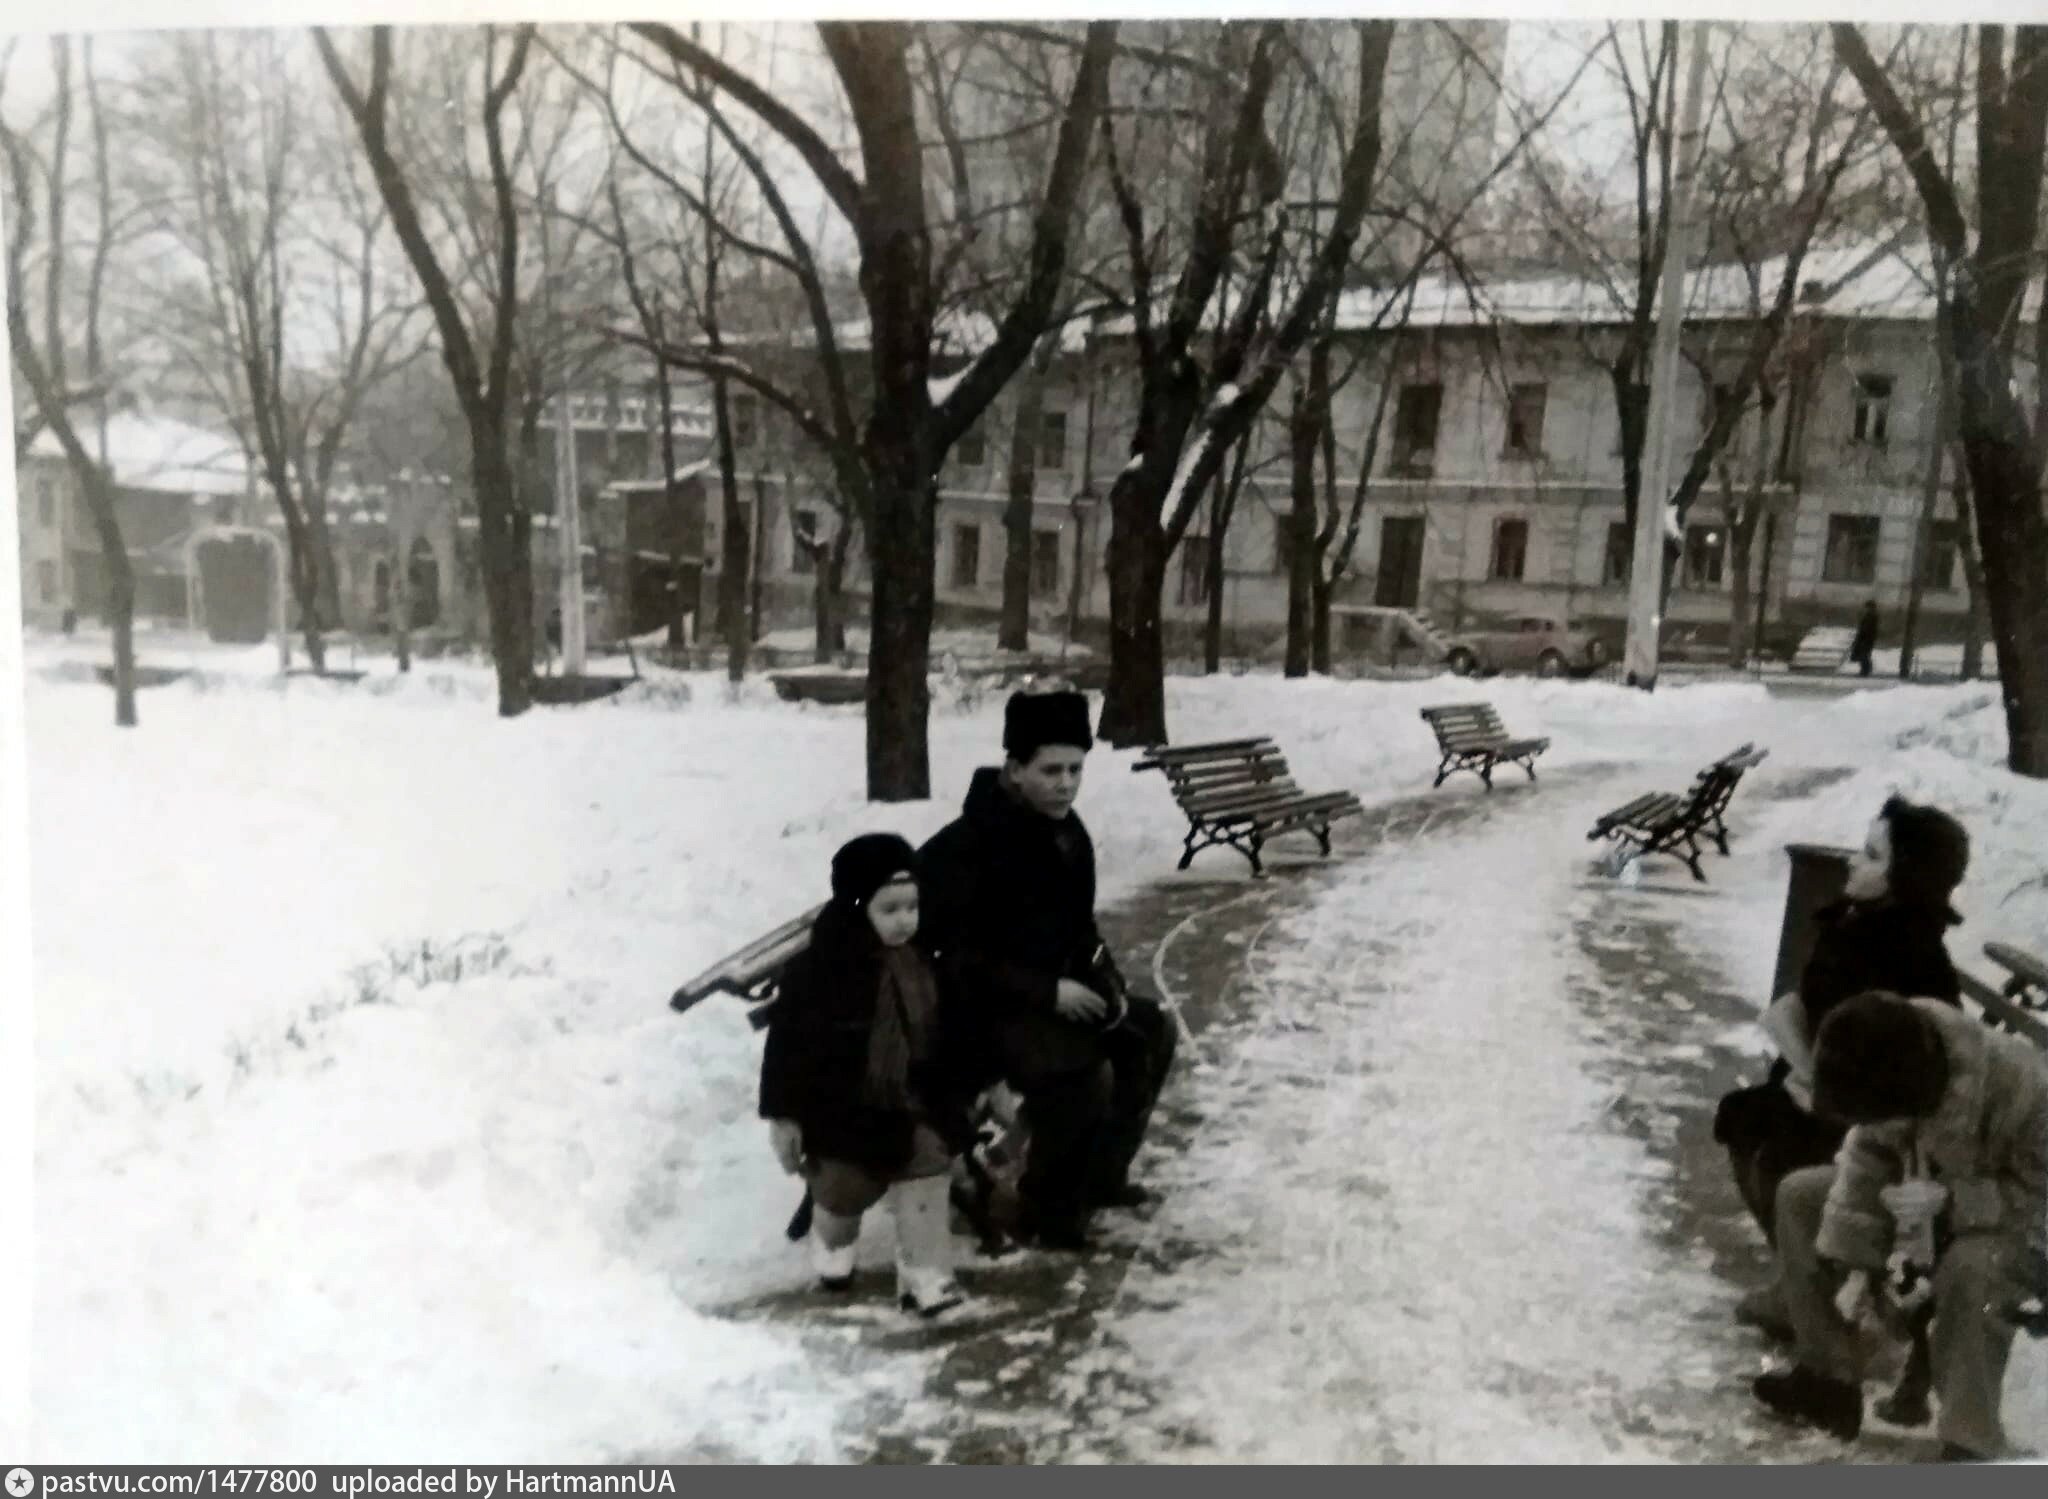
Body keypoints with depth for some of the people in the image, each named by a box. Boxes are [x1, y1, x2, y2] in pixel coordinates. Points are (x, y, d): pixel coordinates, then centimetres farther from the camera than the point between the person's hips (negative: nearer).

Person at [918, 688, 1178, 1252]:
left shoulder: (1065, 831, 3)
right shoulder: (964, 848, -24)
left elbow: (1077, 922, 17)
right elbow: (954, 959, -24)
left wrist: (1106, 978, -1)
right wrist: (1048, 992, -25)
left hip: (1054, 992, 9)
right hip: (979, 1010, -9)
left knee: (1151, 1030, 9)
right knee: (1085, 1071, -29)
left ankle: (1100, 1174, 22)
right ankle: (1049, 1211, -6)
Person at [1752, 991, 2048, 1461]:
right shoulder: (1891, 1073, -21)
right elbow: (1867, 1156, -10)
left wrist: (1949, 1202, -37)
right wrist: (1853, 1261, -15)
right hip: (1929, 1189, 6)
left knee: (1973, 1271, -39)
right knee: (1799, 1195, -5)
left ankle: (1969, 1449, -24)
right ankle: (1830, 1378, 3)